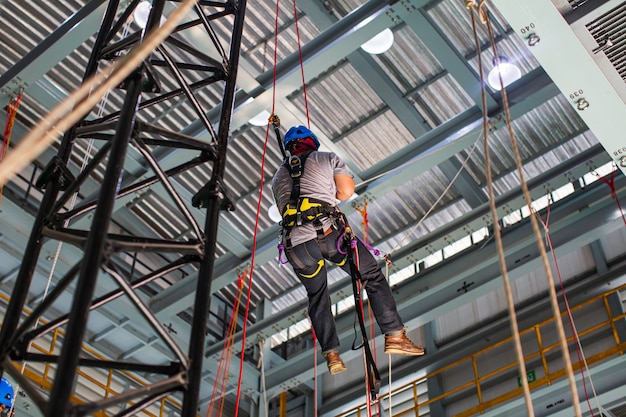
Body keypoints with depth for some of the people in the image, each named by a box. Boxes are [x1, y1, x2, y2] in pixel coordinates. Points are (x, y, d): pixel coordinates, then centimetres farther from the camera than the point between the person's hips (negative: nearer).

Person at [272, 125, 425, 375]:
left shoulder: (278, 177, 26)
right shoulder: (328, 158, 15)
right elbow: (347, 191, 9)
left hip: (295, 244, 4)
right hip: (328, 232, -3)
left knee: (317, 297, 21)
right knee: (373, 277, 10)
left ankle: (331, 355, 15)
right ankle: (394, 335, 2)